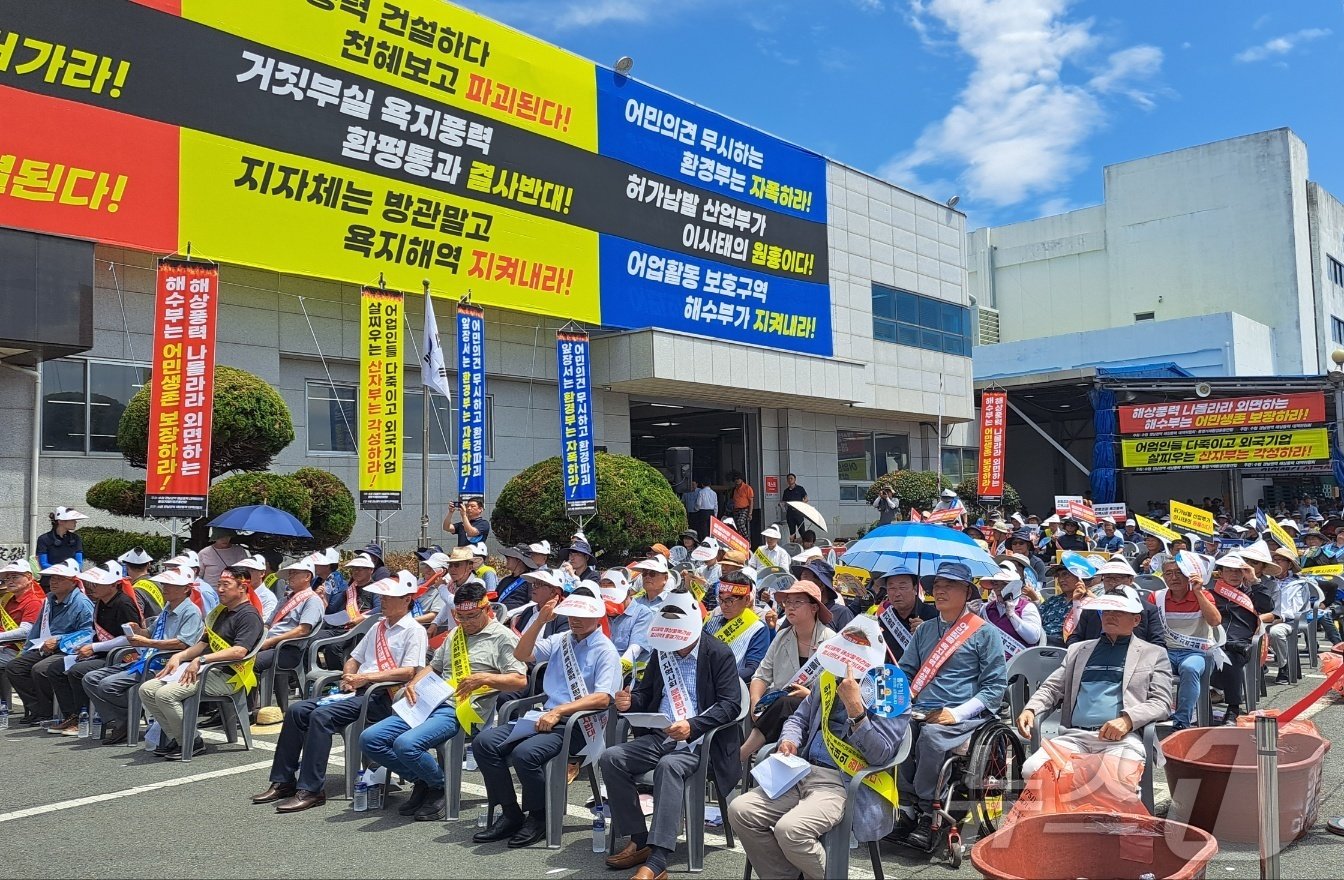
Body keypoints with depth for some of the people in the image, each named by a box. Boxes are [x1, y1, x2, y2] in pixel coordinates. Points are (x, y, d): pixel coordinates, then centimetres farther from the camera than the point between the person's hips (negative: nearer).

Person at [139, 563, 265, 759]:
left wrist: (201, 659, -25)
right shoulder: (221, 611, 22)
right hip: (203, 669, 10)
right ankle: (175, 738, 3)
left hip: (224, 676, -10)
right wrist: (180, 656, 6)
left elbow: (239, 651, -23)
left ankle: (191, 742, -8)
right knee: (147, 689, -1)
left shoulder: (249, 615, -9)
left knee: (165, 694, -24)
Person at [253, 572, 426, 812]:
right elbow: (354, 658, 28)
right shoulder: (378, 627, 23)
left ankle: (311, 790, -23)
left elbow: (409, 672, -16)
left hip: (382, 697, -9)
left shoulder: (414, 631, -4)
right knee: (296, 710, -6)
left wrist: (366, 677, -17)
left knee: (321, 716, -27)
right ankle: (283, 781, 0)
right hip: (357, 692, 9)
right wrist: (349, 677, 5)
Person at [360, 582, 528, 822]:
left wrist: (485, 678, -21)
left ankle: (440, 786, -1)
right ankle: (421, 782, 10)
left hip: (461, 711, -8)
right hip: (430, 703, 8)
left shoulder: (503, 637, 0)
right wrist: (413, 684, 10)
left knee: (406, 744, -30)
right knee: (370, 739, -5)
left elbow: (520, 680, -7)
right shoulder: (454, 635, 24)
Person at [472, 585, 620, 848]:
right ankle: (510, 814, 0)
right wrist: (540, 621, -3)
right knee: (484, 742, -12)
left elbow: (602, 698, -15)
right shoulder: (560, 641, 17)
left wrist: (558, 711, -22)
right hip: (546, 717, 7)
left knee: (525, 753, -32)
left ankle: (539, 817, -6)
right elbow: (521, 654, 9)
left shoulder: (605, 651, -3)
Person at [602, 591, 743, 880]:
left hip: (698, 740, -6)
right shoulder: (661, 651, 13)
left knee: (668, 766, -37)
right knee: (611, 759, -18)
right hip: (659, 736, 6)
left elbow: (731, 704, -13)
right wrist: (630, 701, -3)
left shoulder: (719, 654, -4)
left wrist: (692, 725, -28)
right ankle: (639, 841, -9)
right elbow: (646, 694, 22)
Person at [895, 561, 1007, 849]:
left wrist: (957, 713, -12)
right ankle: (908, 807, -19)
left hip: (962, 716, -4)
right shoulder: (924, 631, 21)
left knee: (931, 734, -36)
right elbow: (905, 672, 23)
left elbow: (995, 685, 1)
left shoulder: (985, 633, 6)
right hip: (919, 713, 4)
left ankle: (927, 814, -22)